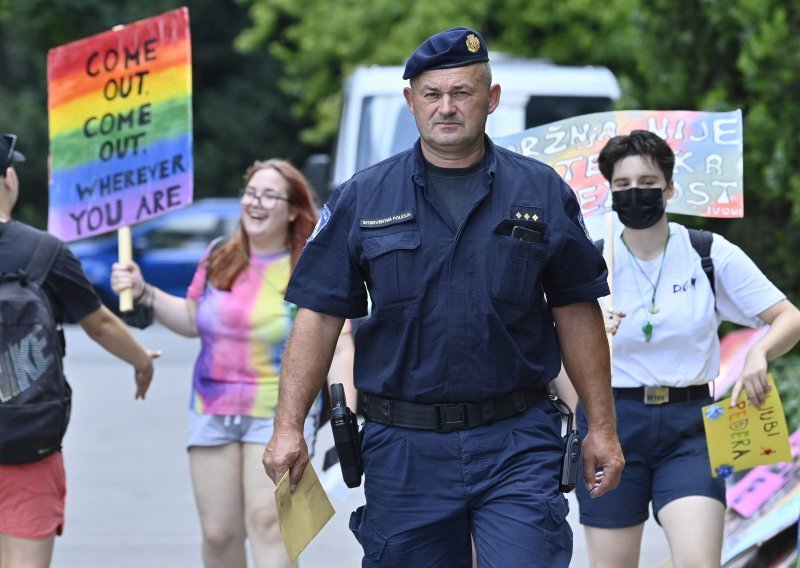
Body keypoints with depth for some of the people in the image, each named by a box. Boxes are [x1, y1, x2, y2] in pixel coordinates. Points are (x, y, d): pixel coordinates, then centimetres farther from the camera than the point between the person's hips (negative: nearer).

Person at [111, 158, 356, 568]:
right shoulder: (219, 258, 7)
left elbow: (340, 350, -10)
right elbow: (192, 320, 21)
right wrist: (143, 293, 8)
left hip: (279, 415, -5)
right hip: (213, 411, 5)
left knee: (266, 520, -20)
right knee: (219, 533, 5)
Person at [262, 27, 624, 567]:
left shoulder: (542, 193, 5)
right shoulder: (362, 199, 4)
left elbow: (577, 314, 8)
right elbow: (319, 316, 3)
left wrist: (602, 426, 7)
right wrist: (289, 428, -5)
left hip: (517, 445, -1)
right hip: (404, 450, 1)